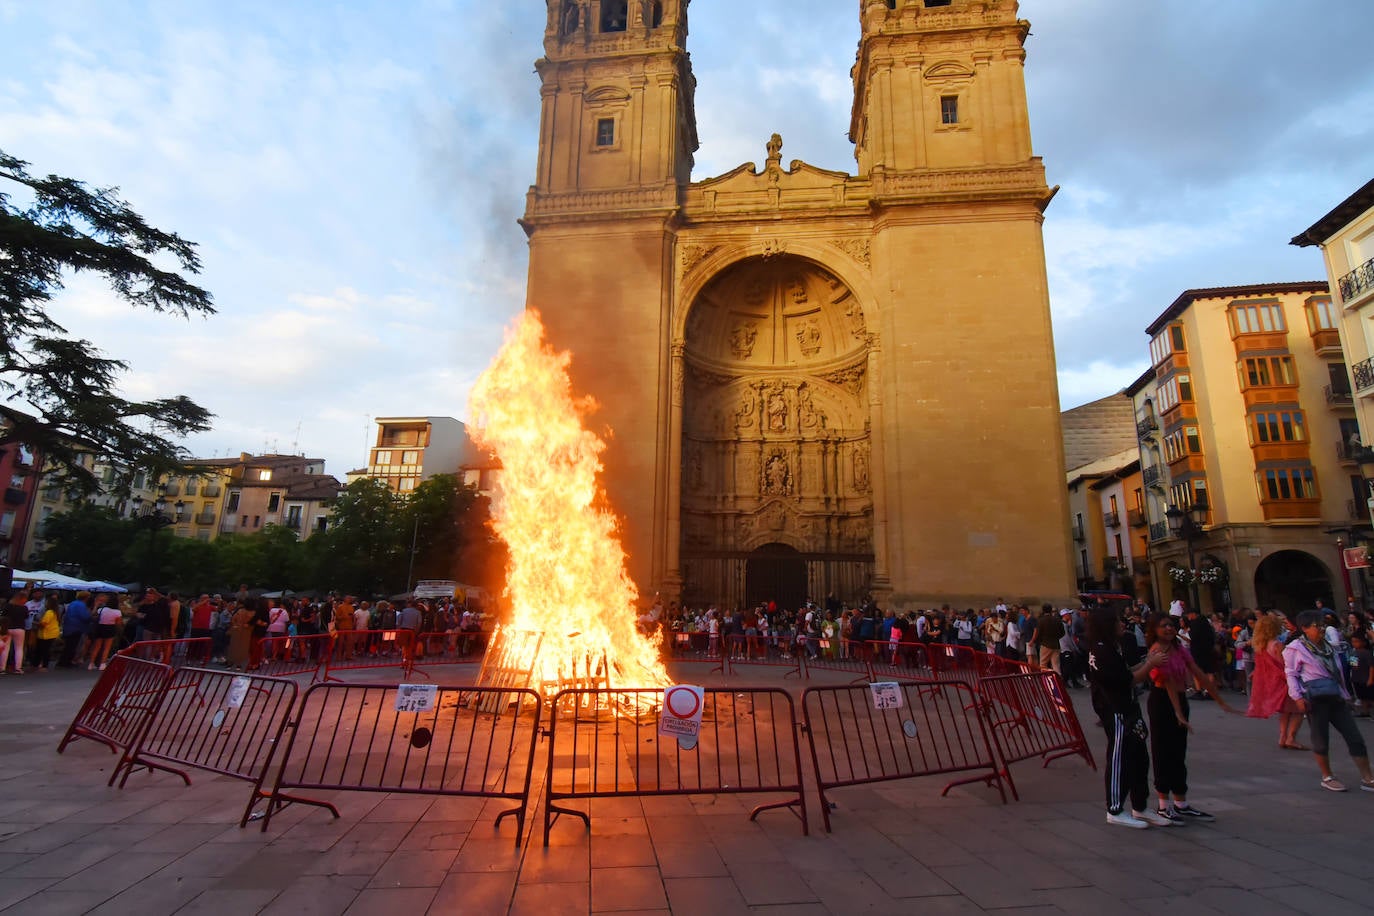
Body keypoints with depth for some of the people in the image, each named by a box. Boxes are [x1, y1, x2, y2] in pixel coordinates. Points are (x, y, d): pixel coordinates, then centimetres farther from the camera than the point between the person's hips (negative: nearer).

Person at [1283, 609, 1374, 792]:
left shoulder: (1328, 646, 16)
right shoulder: (1295, 648, -5)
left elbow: (1338, 672, 23)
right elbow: (1291, 674, -6)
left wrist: (1344, 693, 18)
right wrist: (1298, 697, -13)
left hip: (1336, 697, 7)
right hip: (1316, 699, -7)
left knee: (1355, 737, 4)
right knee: (1321, 740, 2)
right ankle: (1327, 777, 16)